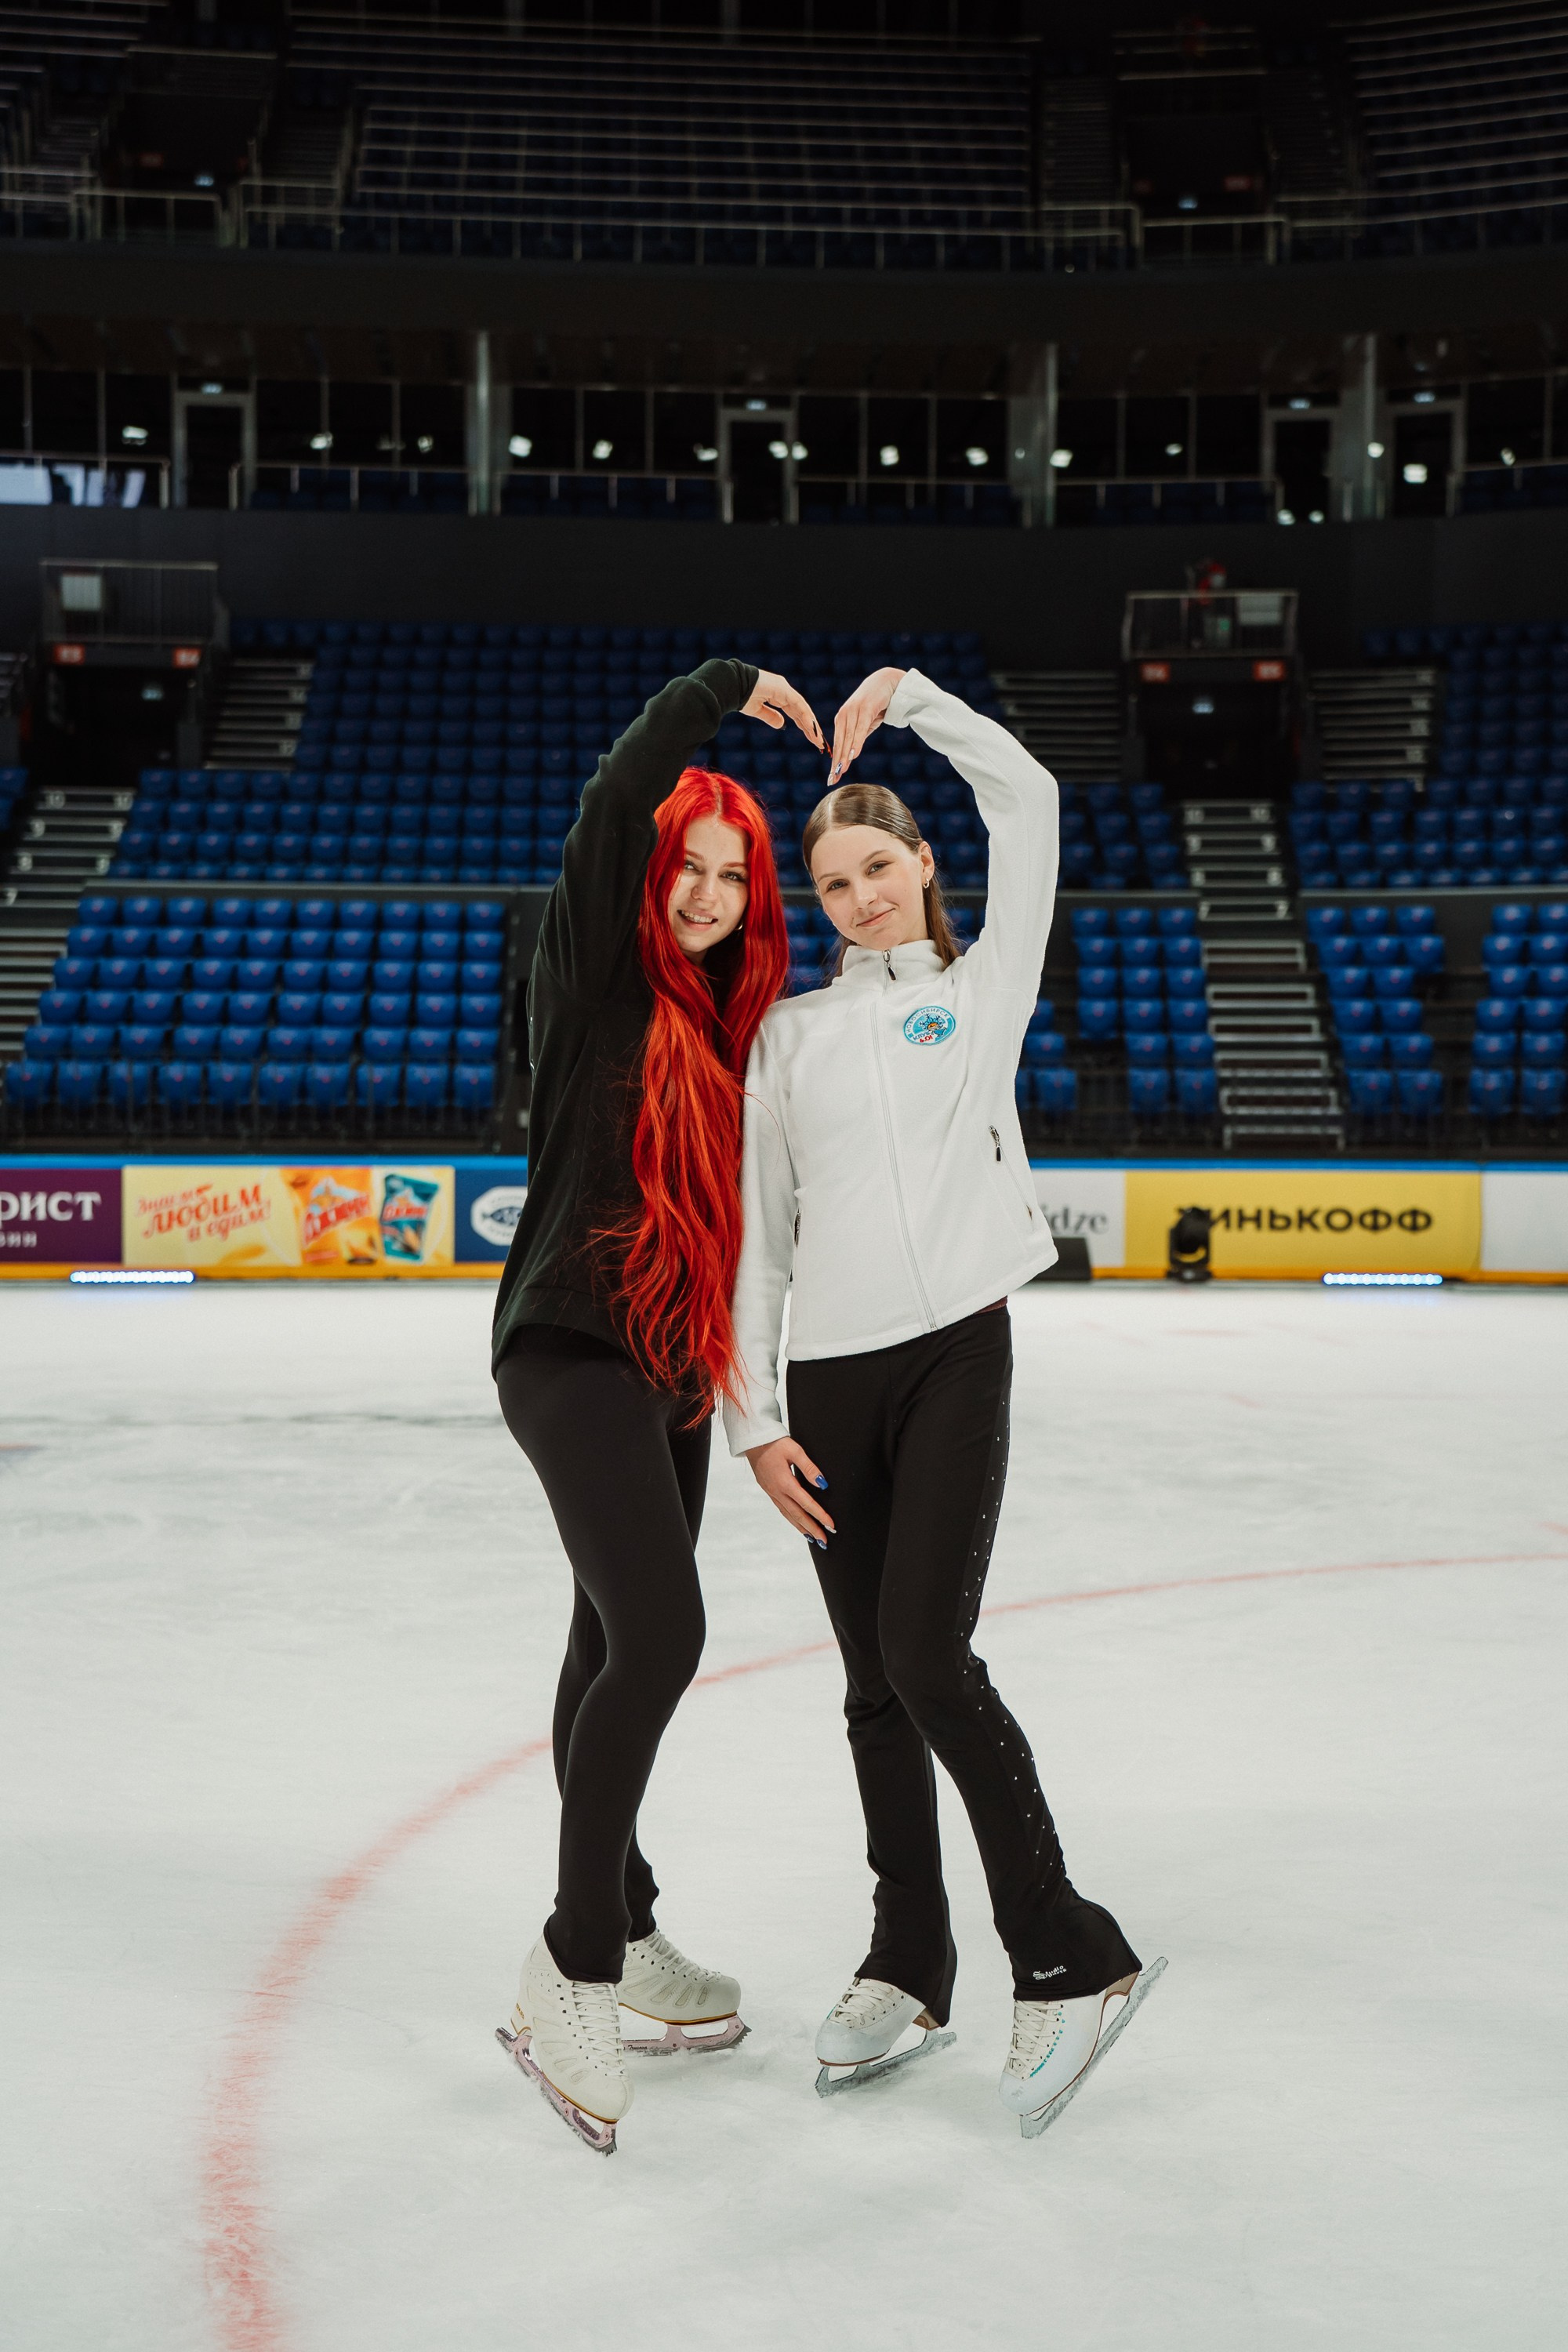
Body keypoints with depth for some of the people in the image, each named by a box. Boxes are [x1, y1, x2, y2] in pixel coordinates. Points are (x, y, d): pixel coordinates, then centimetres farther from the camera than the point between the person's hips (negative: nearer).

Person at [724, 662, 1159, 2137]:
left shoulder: (981, 991, 10)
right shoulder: (789, 1032, 13)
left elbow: (1027, 799, 1)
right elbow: (758, 1228, 9)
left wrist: (908, 699, 5)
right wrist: (753, 1416, 3)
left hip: (955, 1354, -3)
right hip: (831, 1377, 3)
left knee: (929, 1657, -14)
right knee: (876, 1684, 8)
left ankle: (1067, 1957, 0)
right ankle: (909, 1967, 23)